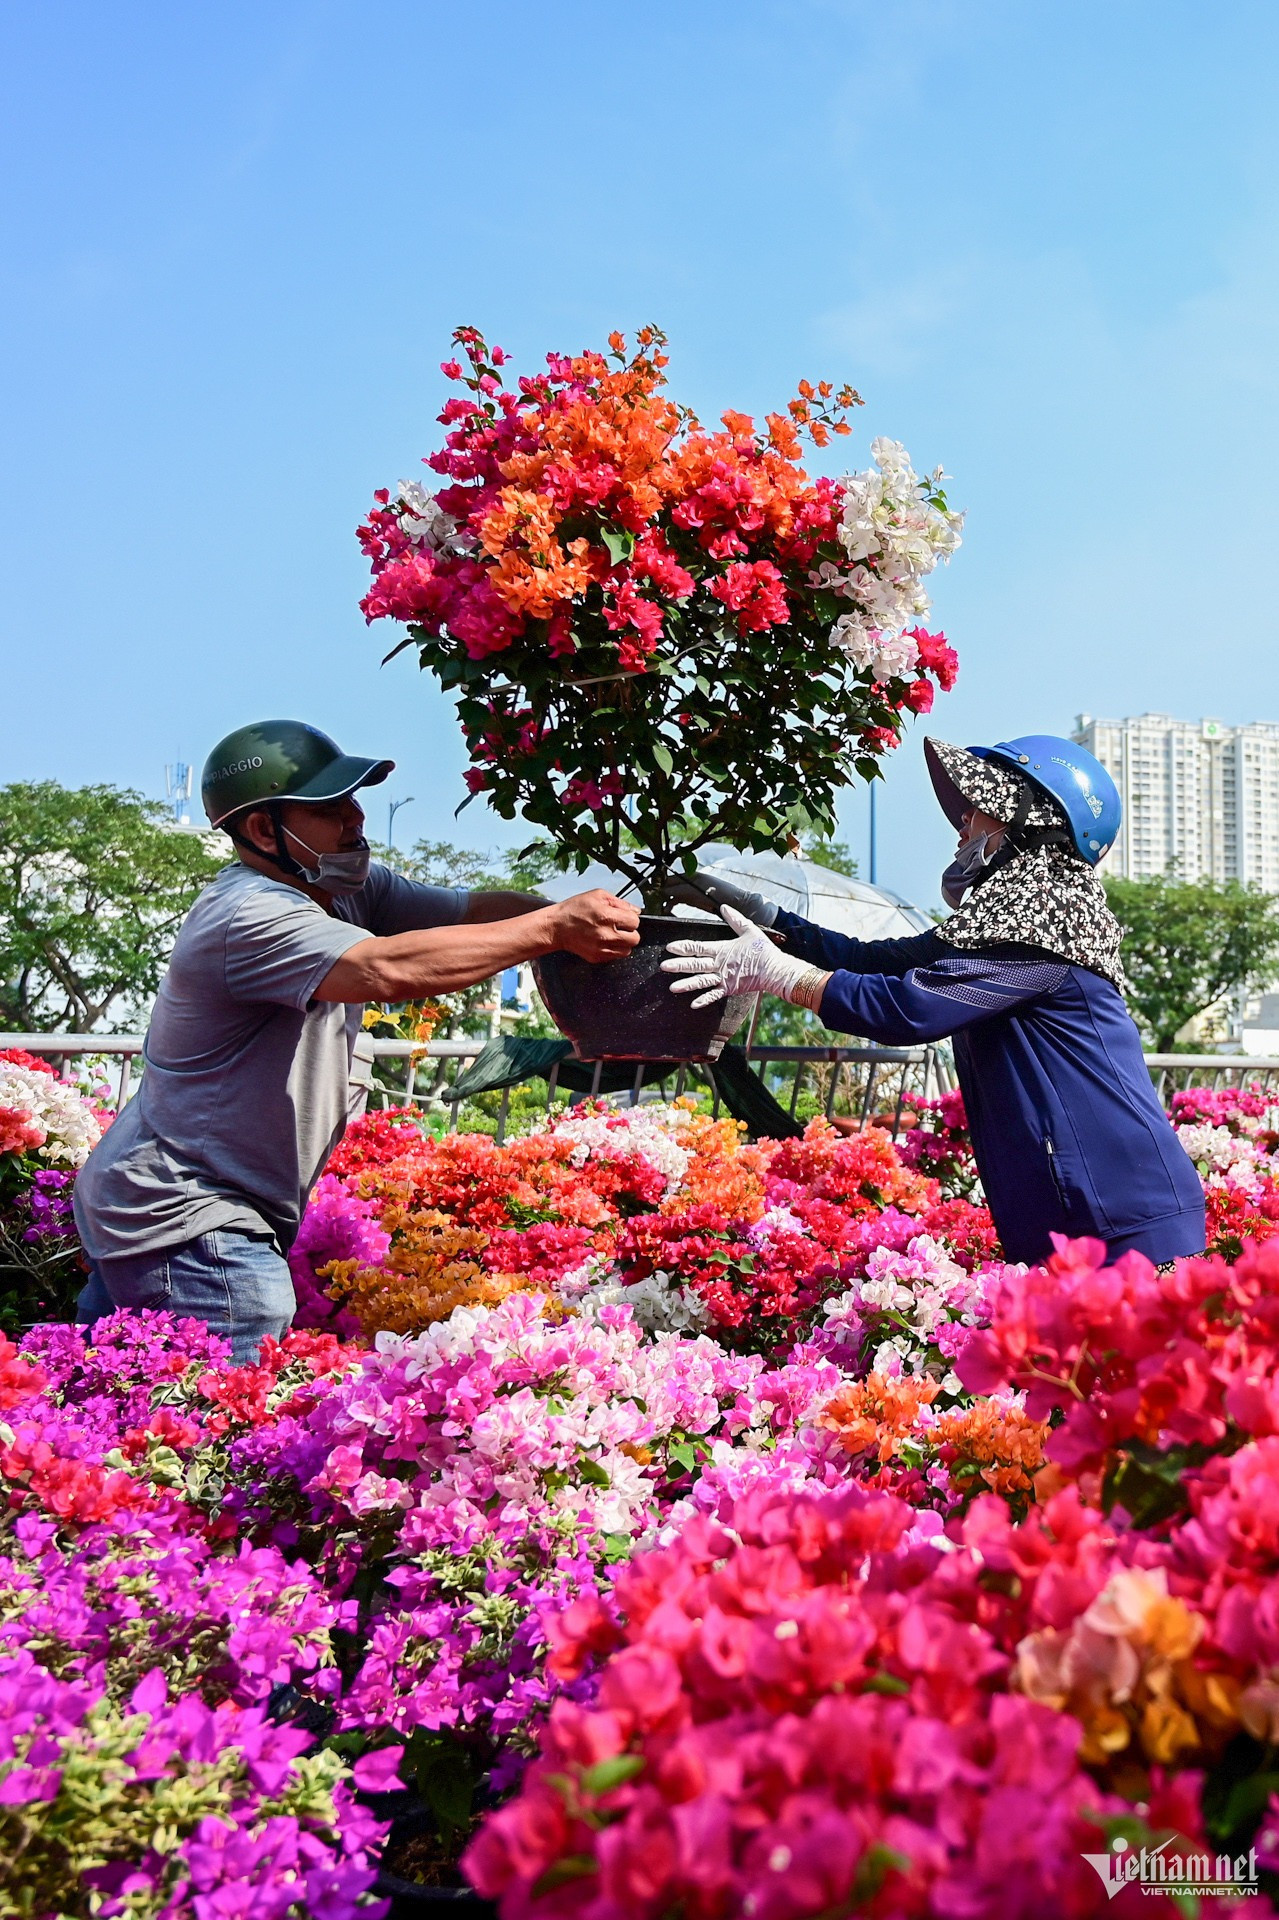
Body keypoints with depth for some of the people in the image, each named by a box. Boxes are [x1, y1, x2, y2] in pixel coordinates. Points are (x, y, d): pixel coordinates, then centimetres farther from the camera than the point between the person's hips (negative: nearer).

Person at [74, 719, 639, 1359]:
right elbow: (391, 968, -38)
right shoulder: (247, 917, -24)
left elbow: (471, 910, 0)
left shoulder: (346, 887, 6)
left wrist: (587, 916, -18)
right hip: (183, 1221, -10)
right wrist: (556, 928, -34)